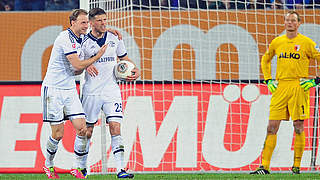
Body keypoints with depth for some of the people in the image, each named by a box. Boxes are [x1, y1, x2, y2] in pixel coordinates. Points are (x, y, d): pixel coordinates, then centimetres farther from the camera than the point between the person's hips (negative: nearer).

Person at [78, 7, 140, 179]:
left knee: (115, 128, -9)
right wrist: (87, 66, -20)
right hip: (91, 92, -2)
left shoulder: (114, 38, 8)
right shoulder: (84, 42, -3)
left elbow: (124, 58, 21)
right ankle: (81, 166, 22)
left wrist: (136, 70, 4)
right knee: (87, 131, 4)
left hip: (111, 91, 2)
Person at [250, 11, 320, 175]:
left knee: (298, 127, -2)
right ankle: (264, 166, -2)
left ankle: (296, 166, 6)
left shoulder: (306, 42, -1)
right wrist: (268, 80, 16)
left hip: (298, 87, -3)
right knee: (272, 127, -2)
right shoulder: (277, 42, 11)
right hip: (280, 87, 3)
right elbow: (265, 60, 27)